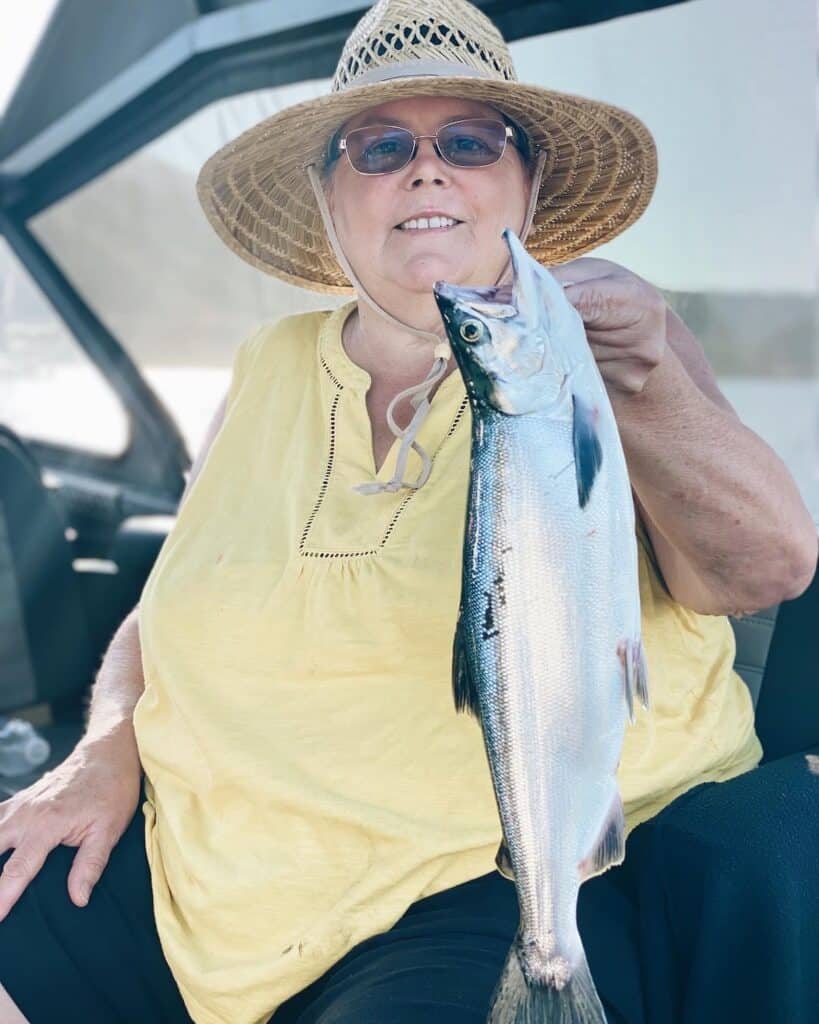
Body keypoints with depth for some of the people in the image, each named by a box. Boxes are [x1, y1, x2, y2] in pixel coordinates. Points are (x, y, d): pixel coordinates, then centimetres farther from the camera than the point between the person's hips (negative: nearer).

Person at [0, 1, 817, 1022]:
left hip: (507, 870, -4)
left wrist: (645, 391, -30)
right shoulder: (270, 369, 10)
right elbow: (162, 608, 16)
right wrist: (108, 748, -2)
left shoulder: (602, 328, 0)